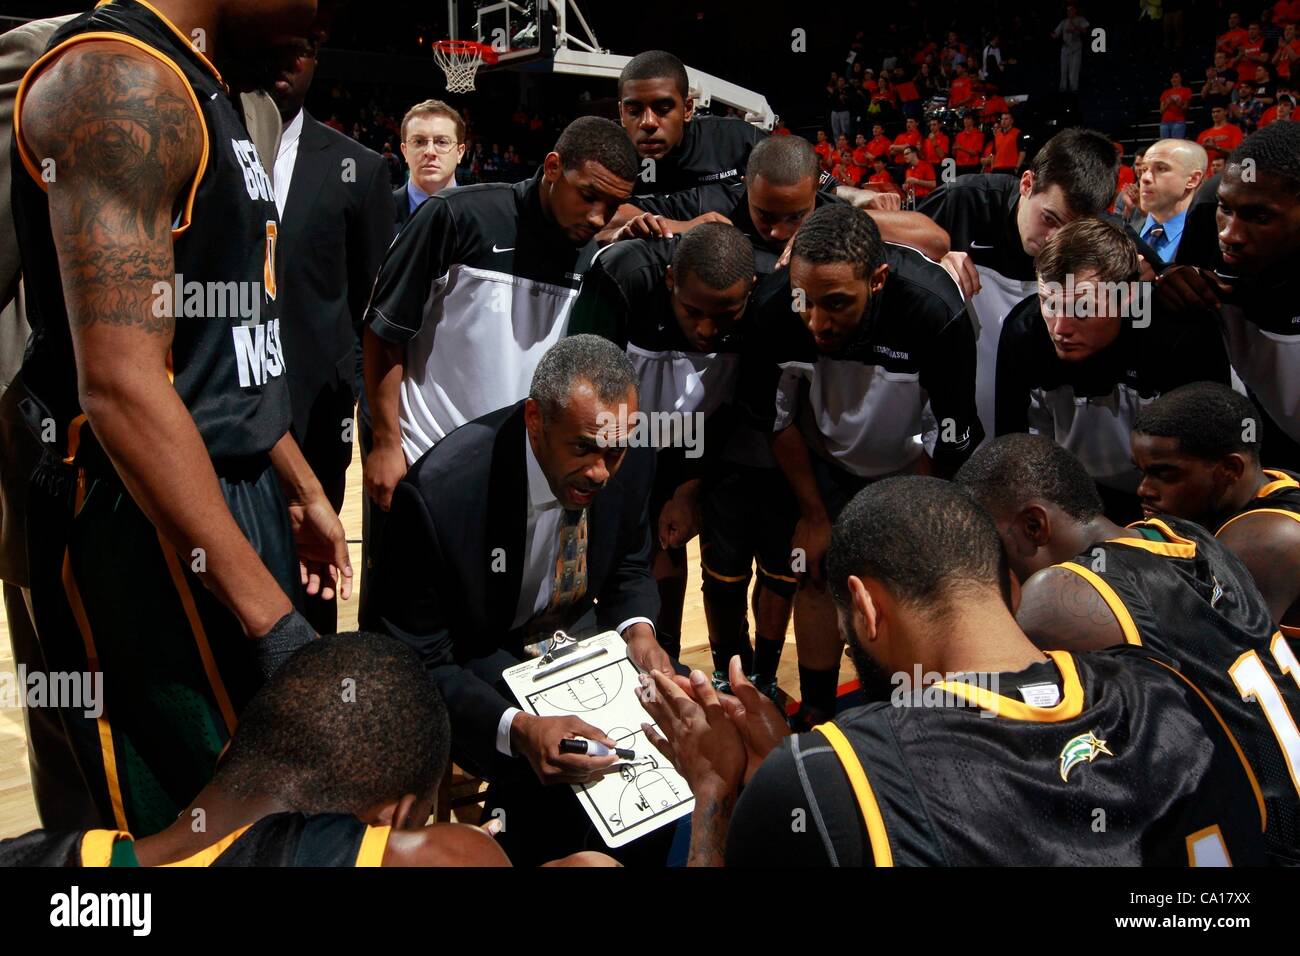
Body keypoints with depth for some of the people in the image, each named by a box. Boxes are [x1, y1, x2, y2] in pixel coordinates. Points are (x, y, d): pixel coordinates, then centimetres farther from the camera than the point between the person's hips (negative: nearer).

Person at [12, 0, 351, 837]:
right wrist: (272, 618, -24)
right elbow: (121, 386, -25)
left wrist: (302, 489, 23)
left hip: (233, 493, 10)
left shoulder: (197, 89, 14)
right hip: (146, 524, -9)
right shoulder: (118, 78, -17)